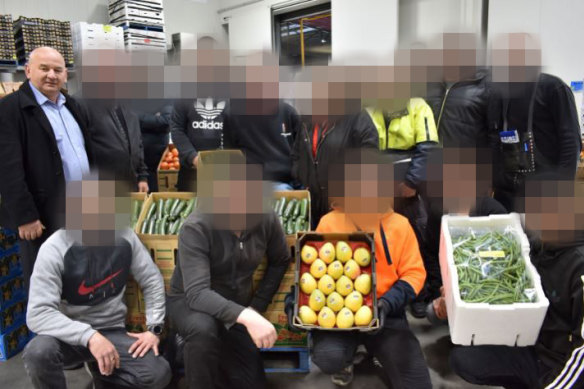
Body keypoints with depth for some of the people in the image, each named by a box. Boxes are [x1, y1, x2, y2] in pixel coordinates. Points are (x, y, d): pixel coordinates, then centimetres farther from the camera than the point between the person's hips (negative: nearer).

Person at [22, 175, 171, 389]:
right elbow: (38, 314, -24)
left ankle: (101, 370, 11)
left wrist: (154, 328, -7)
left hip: (112, 331, 3)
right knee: (38, 352, -37)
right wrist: (89, 336, -35)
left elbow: (152, 280, 3)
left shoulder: (124, 237, -7)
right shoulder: (55, 249, -17)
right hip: (70, 333, -2)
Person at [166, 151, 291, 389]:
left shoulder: (265, 219, -16)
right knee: (203, 329, -39)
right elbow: (197, 293, -37)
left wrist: (256, 307, -3)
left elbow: (280, 261, 2)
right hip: (189, 303, -4)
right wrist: (245, 316, -51)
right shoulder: (196, 228, -28)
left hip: (236, 307, 4)